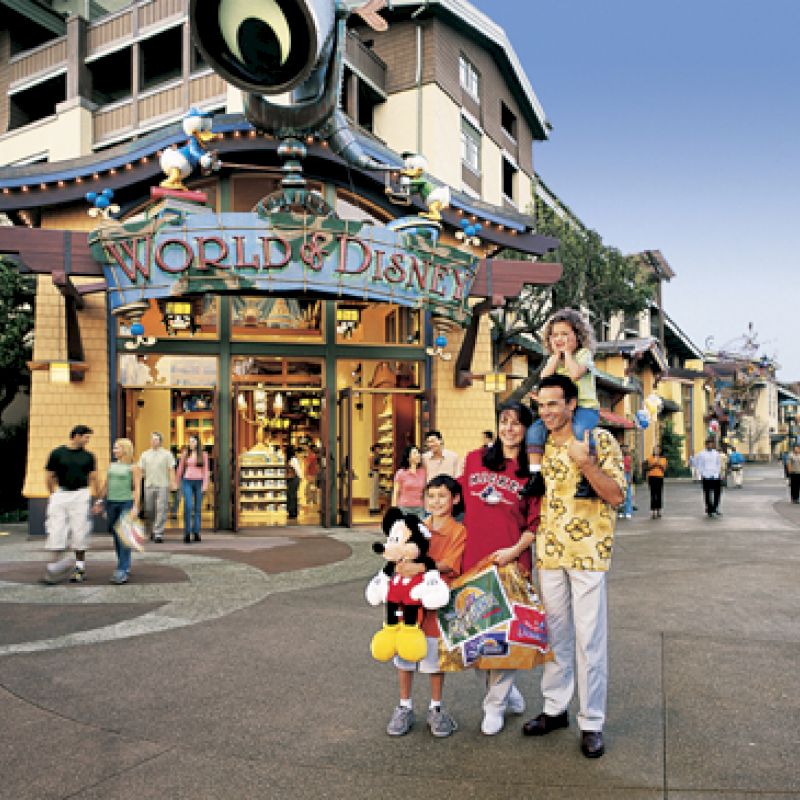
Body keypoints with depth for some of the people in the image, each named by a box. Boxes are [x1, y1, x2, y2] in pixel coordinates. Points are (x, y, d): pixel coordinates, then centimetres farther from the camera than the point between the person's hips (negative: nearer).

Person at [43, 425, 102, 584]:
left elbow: (93, 479, 10)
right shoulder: (57, 454, 0)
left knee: (80, 532, 3)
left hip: (81, 495, 1)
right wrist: (54, 495, 9)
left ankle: (80, 568, 13)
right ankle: (57, 564, 6)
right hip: (61, 495, -1)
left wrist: (97, 500, 7)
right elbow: (49, 477, 6)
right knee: (56, 531, -4)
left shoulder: (88, 456, 6)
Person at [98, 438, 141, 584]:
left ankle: (122, 571, -11)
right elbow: (106, 486, 18)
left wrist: (135, 507, -13)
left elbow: (137, 488, -6)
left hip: (126, 502, -6)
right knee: (116, 536, 10)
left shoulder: (133, 467, -2)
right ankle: (126, 566, 21)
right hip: (111, 503, 6)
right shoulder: (112, 466, 13)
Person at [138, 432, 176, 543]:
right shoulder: (145, 454, 14)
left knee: (161, 509, -8)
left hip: (163, 485, -3)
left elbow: (171, 469, -1)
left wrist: (173, 482, -11)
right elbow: (141, 470, 13)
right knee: (149, 510, 6)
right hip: (149, 485, 3)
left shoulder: (167, 454, 5)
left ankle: (158, 533, -6)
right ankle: (150, 532, 23)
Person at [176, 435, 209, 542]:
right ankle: (187, 533, -7)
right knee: (188, 507, -13)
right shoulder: (185, 454, 5)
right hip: (187, 482, 0)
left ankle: (196, 533, 10)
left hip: (199, 482, 0)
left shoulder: (203, 454, 2)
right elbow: (180, 469, 13)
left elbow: (205, 471, 0)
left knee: (198, 508, 4)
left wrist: (205, 485, -9)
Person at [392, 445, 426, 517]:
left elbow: (425, 492, 11)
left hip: (419, 509, 2)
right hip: (404, 508, -2)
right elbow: (395, 493, 2)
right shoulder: (401, 473, -1)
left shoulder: (423, 472, 5)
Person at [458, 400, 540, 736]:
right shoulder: (474, 459, 8)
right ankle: (507, 692, 30)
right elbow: (460, 499, 15)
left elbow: (536, 521, -1)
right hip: (473, 556, 3)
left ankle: (495, 705, 21)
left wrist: (516, 550, -14)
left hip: (511, 559, -3)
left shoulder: (532, 471, 0)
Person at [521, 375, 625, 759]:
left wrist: (586, 463, -24)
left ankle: (591, 723, 13)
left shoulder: (600, 439, -7)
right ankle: (555, 708, 29)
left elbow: (617, 495, -11)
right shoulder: (542, 443, 9)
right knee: (554, 633, 14)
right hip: (549, 551, 5)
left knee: (589, 639, 1)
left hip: (588, 553, -5)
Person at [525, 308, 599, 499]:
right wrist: (556, 354, 4)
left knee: (580, 430, -38)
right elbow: (544, 379, 0)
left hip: (585, 406, -5)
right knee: (535, 430, -19)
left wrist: (567, 352, -3)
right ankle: (536, 478, -18)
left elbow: (574, 373, -17)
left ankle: (589, 479, -32)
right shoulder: (552, 359, 19)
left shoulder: (584, 354, 4)